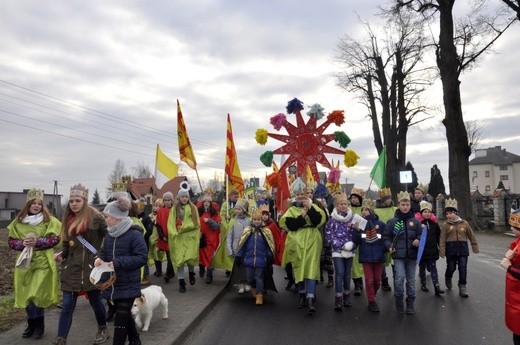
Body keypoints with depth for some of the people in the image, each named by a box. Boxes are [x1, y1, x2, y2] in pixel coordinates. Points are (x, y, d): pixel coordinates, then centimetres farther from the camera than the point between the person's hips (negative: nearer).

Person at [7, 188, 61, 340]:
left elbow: (55, 239, -8)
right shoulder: (18, 222, 5)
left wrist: (37, 241, -19)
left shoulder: (49, 220, -4)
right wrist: (22, 243, -12)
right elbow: (11, 241, 7)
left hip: (43, 262, -3)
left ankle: (39, 325, 14)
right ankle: (32, 324, 29)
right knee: (26, 295, 9)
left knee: (36, 295, -6)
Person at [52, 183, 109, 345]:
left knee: (95, 300, 11)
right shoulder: (68, 218, 8)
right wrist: (62, 253, -2)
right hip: (71, 267, 4)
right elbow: (67, 243, 15)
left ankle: (103, 330, 33)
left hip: (90, 266, -4)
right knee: (67, 304, 4)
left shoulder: (95, 216, -10)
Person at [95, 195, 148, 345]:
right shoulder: (109, 234, 4)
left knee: (120, 319, -4)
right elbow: (104, 251, 18)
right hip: (113, 284, 8)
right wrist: (99, 258, -6)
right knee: (124, 315, 22)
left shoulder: (135, 235, -18)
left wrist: (118, 263, -24)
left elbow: (142, 258, -19)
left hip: (128, 286, -7)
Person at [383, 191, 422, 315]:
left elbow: (421, 234, 11)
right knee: (399, 277, -15)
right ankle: (399, 302, 5)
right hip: (398, 255, -2)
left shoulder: (415, 221, 2)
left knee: (411, 280, 10)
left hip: (412, 254, 2)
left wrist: (418, 240, -9)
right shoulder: (392, 222, -1)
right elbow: (386, 236, 7)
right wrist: (389, 246, -7)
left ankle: (410, 304, 25)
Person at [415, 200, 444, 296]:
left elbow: (438, 235, 11)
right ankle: (423, 284, 27)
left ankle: (437, 287, -2)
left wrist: (440, 246, 11)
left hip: (432, 249, 2)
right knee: (422, 268, 12)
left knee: (433, 268, 1)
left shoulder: (434, 222, 4)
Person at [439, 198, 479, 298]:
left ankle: (462, 287, 7)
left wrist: (475, 247, 13)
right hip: (451, 249, -1)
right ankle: (448, 279, 39)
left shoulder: (464, 223, 3)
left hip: (463, 249, 1)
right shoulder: (445, 225, -3)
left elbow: (471, 236, 11)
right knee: (451, 267, 8)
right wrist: (442, 251, -12)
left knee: (463, 268, -2)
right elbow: (442, 239, -7)